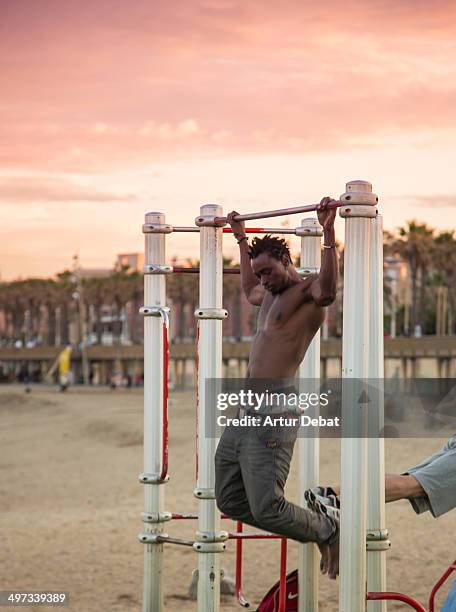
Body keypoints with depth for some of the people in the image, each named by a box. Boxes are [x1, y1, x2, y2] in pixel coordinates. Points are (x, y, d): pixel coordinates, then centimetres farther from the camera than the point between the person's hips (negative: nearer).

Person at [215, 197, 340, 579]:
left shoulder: (308, 291, -8)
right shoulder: (272, 293, 19)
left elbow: (328, 289, -34)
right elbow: (249, 291, 44)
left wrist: (328, 231, -40)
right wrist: (242, 240, 44)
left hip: (272, 414, -10)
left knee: (266, 509, -14)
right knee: (230, 502, 12)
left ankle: (328, 530, 14)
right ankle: (316, 530, 23)